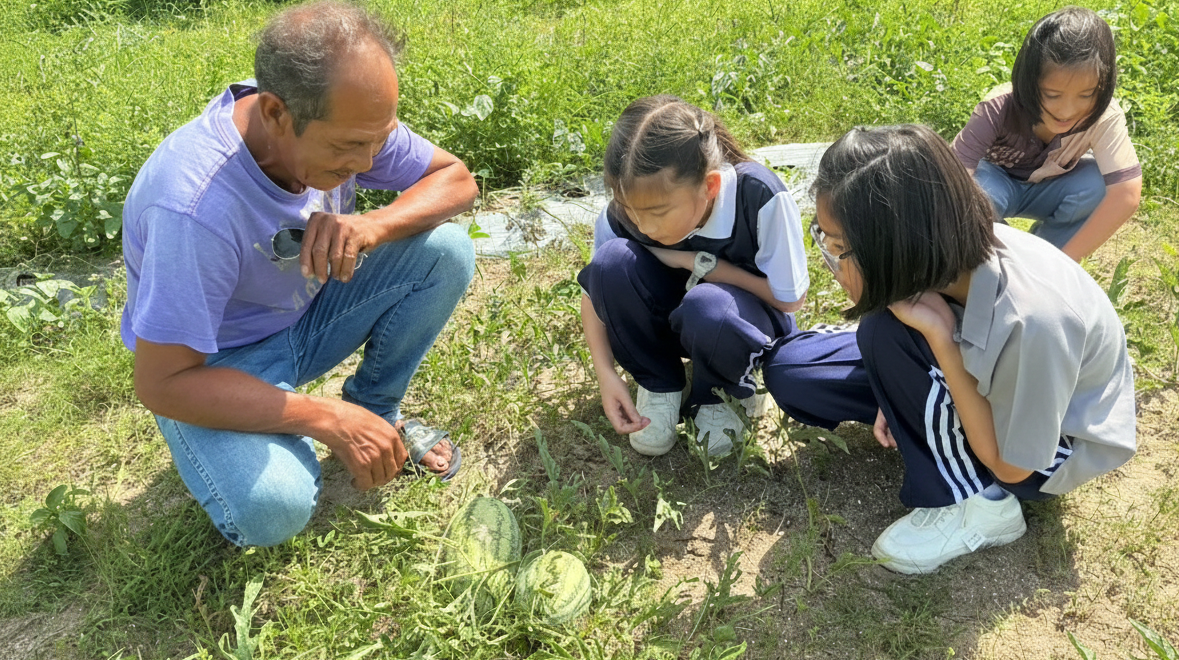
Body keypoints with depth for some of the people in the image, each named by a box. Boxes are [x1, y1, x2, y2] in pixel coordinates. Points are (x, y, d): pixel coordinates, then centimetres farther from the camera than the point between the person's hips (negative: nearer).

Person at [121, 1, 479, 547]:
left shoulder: (349, 117, -19)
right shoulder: (197, 207, -37)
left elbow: (456, 178, -9)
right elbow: (160, 383, -29)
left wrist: (372, 226, -30)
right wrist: (327, 420, -32)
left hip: (308, 309, 6)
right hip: (214, 360, -6)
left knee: (446, 251, -16)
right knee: (272, 509, -33)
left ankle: (376, 409, 5)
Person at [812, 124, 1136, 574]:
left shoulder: (1029, 325, -40)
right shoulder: (953, 252, -23)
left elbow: (1010, 465, -25)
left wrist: (939, 336, -35)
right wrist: (899, 397, -14)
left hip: (1049, 452, -6)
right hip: (992, 386, 6)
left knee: (886, 335, -30)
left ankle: (980, 505, -13)